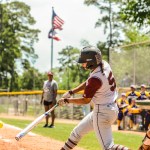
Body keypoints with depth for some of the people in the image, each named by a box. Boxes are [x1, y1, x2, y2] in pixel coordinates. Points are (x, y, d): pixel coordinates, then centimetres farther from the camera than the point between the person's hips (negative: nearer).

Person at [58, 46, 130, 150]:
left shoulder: (95, 78, -26)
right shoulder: (105, 65, -1)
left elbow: (85, 100, -13)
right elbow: (89, 83, 13)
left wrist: (66, 100, -1)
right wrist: (71, 92, 9)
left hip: (102, 112, -10)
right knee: (77, 132, 20)